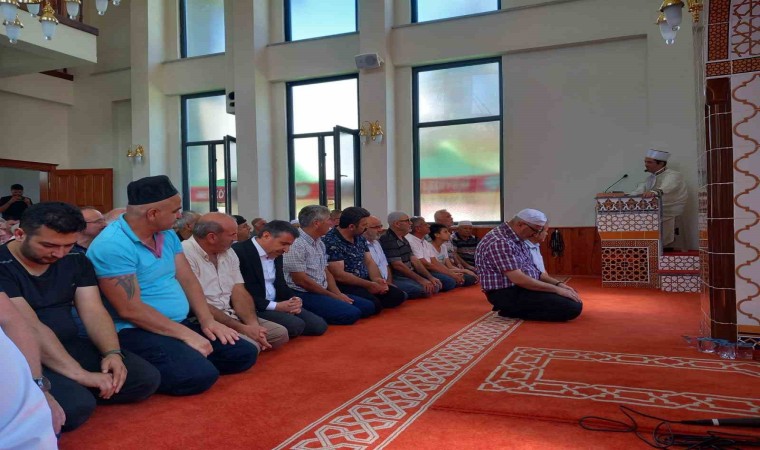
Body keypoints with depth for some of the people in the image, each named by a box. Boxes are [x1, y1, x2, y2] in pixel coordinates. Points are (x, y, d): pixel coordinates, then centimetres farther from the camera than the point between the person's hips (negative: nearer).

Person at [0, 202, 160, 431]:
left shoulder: (76, 261, 5)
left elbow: (93, 311, -1)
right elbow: (30, 327, -23)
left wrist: (113, 352, -20)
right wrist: (79, 374, -30)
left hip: (71, 345, 6)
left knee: (146, 378, -11)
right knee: (75, 405, -33)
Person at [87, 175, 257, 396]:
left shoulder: (167, 235, 8)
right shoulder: (112, 245, -19)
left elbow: (187, 279, 10)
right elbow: (130, 310, -21)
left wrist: (207, 320, -3)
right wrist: (185, 334, -20)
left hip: (179, 324, 9)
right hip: (137, 332, -9)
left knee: (244, 354, 3)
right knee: (199, 375, -31)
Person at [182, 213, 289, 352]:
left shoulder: (229, 253, 8)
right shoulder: (185, 255, -19)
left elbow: (239, 292, 4)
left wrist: (253, 324, -15)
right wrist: (242, 328, -23)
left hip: (231, 315, 8)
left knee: (280, 333, 1)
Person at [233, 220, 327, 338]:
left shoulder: (276, 254, 12)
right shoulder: (238, 252, -17)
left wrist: (293, 300, -4)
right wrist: (276, 306, -20)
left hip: (277, 304, 9)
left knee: (319, 324, -3)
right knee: (296, 325, -28)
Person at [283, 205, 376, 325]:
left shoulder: (319, 243, 14)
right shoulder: (296, 244, -16)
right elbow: (300, 280, -18)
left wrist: (338, 294, -1)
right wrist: (333, 296, -11)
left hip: (323, 292, 10)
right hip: (303, 295, -10)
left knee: (368, 306, 1)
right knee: (351, 313, -26)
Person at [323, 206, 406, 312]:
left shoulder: (360, 238, 10)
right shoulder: (331, 242, -18)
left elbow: (369, 262, 12)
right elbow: (339, 275, -23)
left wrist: (377, 279, -10)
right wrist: (369, 285, -18)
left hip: (365, 281, 8)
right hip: (345, 286, -8)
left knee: (398, 295, -2)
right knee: (374, 304, -29)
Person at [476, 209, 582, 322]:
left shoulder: (516, 238, 12)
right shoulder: (500, 242, -22)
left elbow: (530, 269, 16)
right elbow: (518, 279, -26)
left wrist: (558, 284, 4)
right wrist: (556, 289, -19)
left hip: (521, 288, 11)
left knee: (573, 299, 13)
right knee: (573, 307, -17)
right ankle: (514, 311, -7)